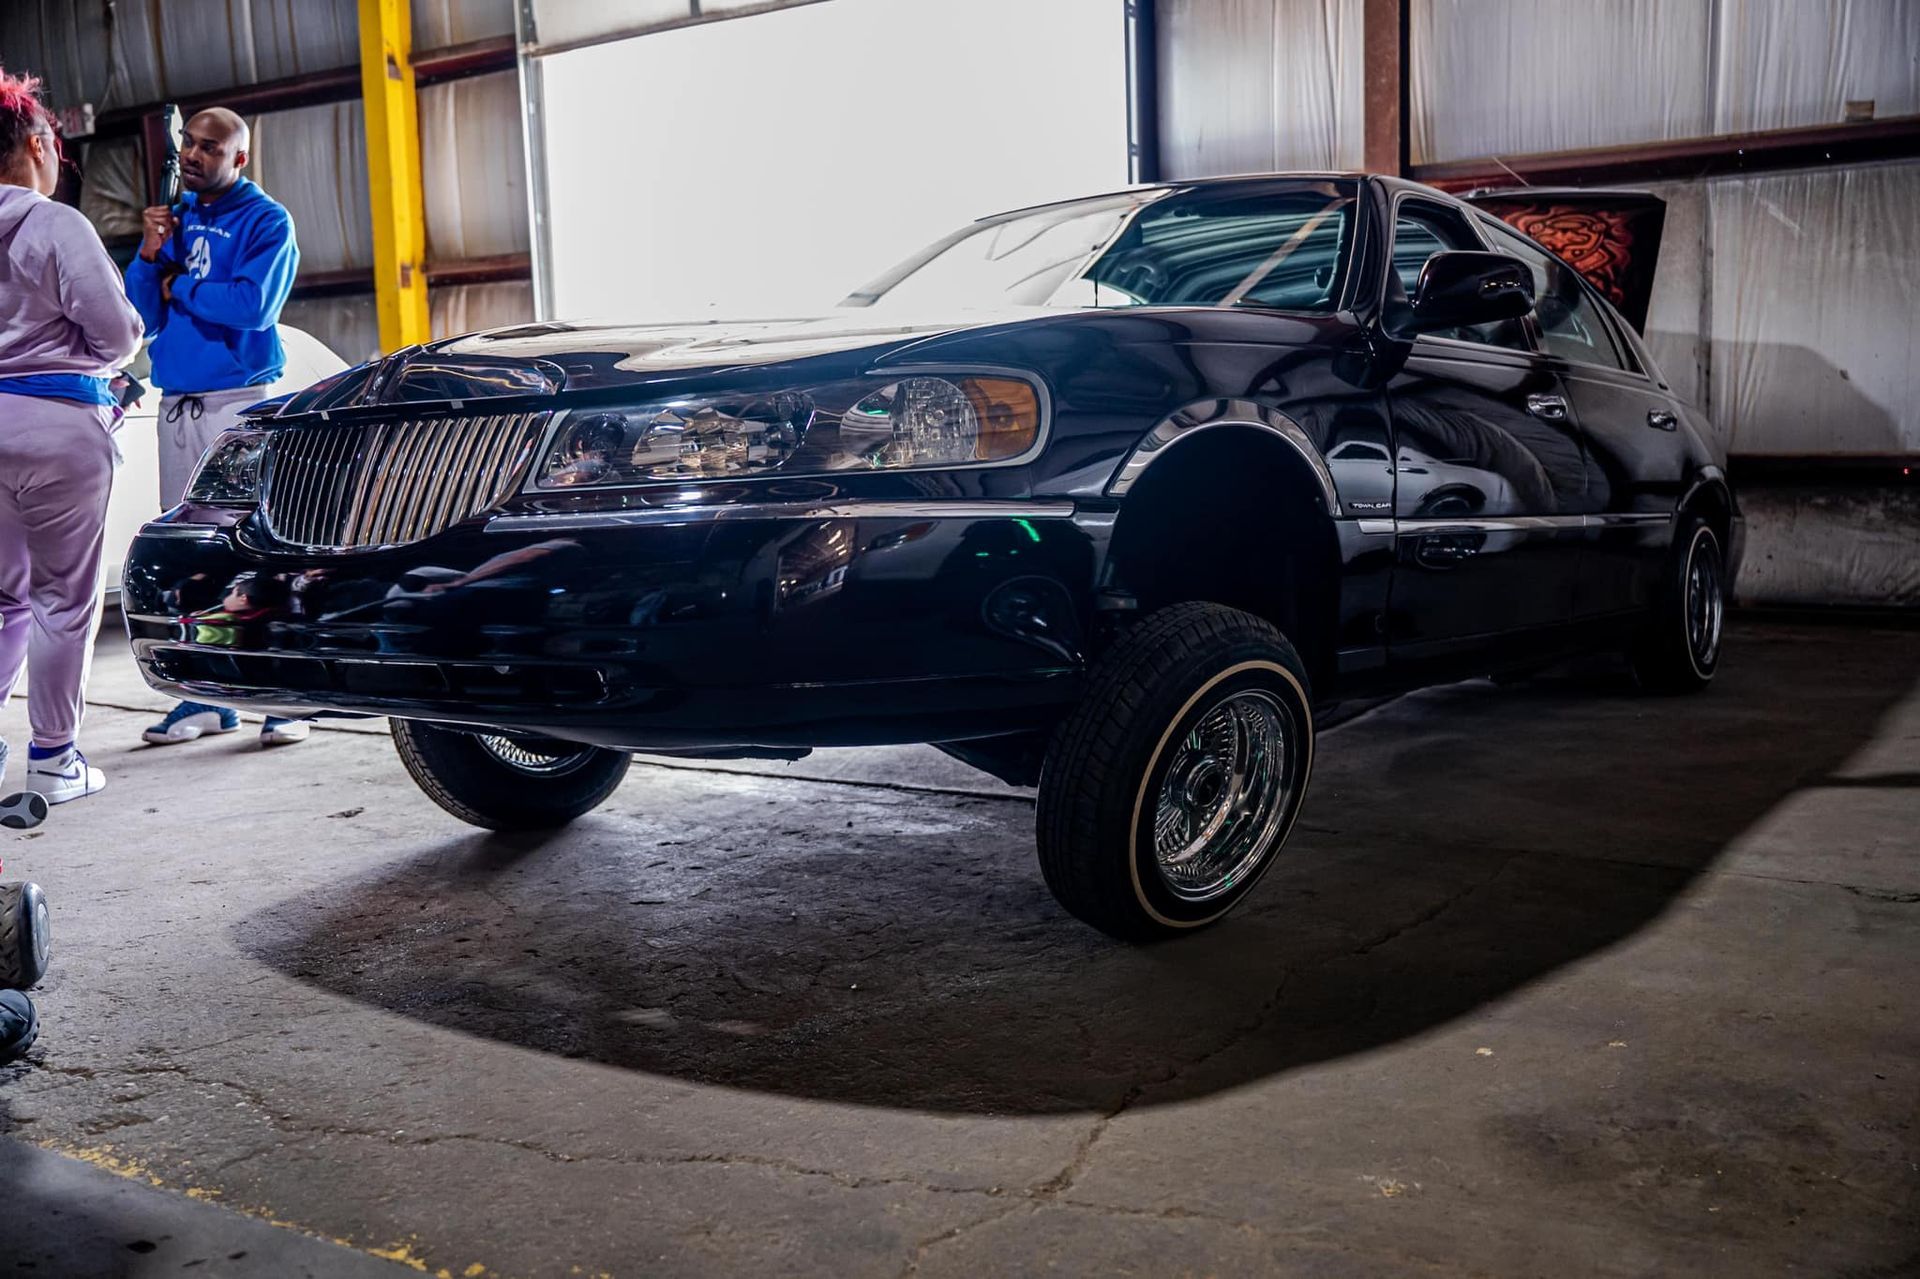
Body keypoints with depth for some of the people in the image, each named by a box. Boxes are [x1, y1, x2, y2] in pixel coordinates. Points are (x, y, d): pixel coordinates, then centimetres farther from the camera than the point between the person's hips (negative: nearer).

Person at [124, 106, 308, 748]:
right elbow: (140, 316, 12)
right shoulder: (175, 216, 17)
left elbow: (253, 305, -16)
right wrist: (149, 255, -4)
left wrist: (178, 285, -3)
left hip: (240, 400, -6)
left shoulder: (266, 220, -1)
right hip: (177, 401, 6)